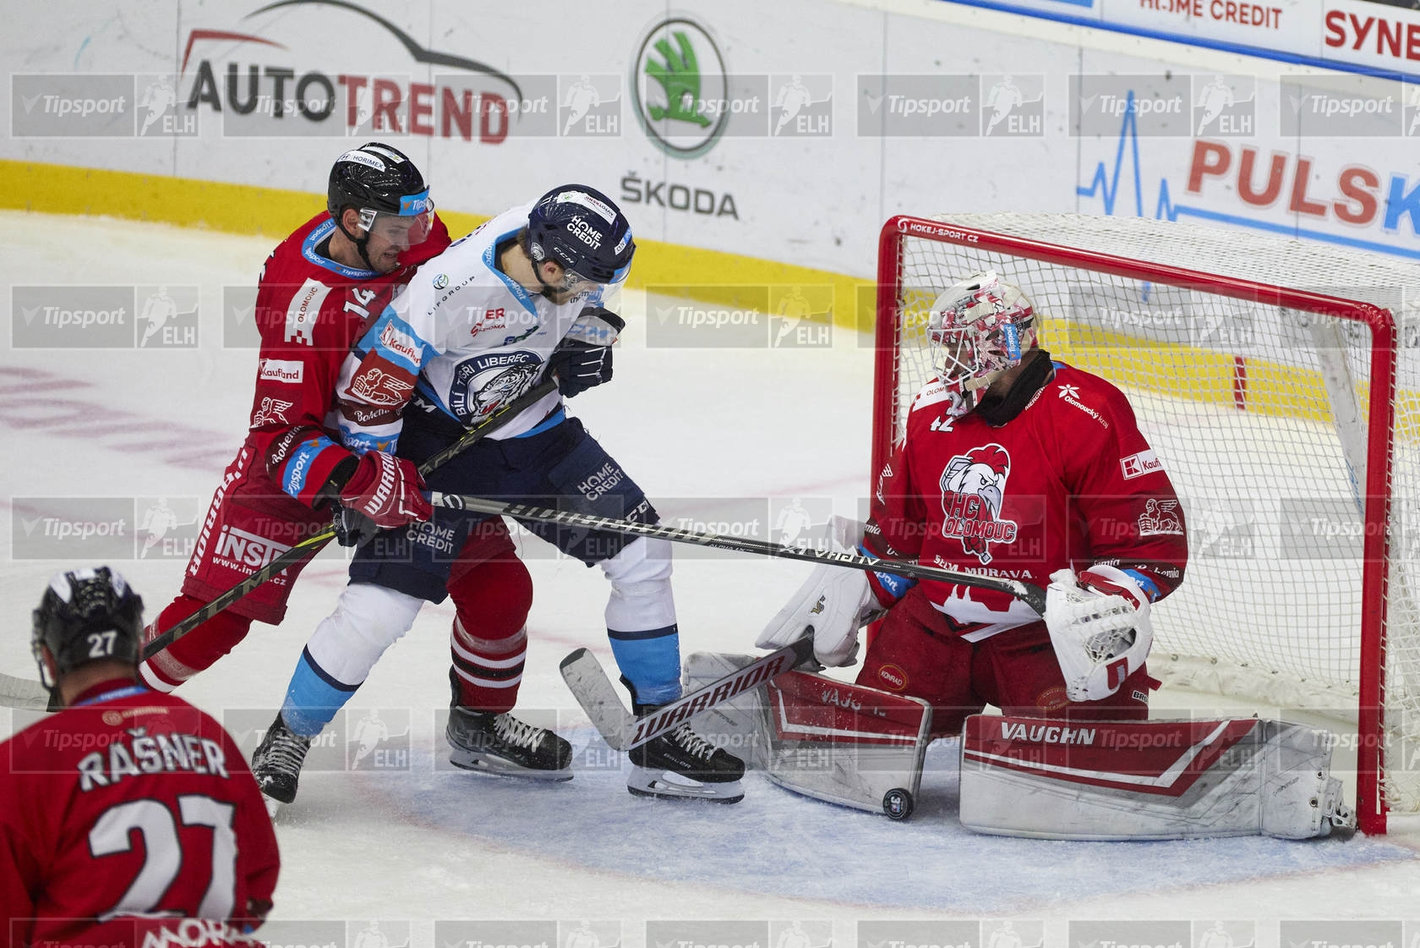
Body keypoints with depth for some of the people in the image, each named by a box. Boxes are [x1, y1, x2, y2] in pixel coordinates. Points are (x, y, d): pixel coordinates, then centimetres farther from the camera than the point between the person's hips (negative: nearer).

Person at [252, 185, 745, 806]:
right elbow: (371, 379, -24)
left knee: (642, 555, 1)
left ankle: (659, 736, 14)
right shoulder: (449, 288, -35)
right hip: (442, 443, -6)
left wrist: (589, 332, -6)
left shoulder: (559, 240, -17)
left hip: (538, 435, 6)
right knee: (379, 606, -14)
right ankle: (288, 739, 9)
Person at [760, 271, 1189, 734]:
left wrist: (1108, 600, -31)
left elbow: (1157, 538, -16)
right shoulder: (931, 412, 6)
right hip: (935, 620, 5)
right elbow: (896, 528, 20)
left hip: (1042, 633, -5)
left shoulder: (1087, 416, -14)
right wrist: (853, 592, 12)